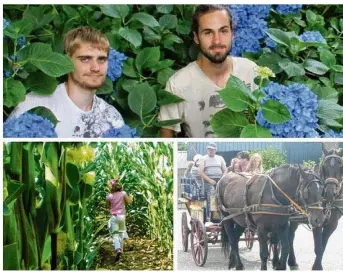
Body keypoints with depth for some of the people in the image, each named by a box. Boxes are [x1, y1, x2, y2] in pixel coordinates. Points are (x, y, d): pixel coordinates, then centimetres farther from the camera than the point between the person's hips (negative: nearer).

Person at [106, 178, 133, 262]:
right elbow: (129, 202, -1)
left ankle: (117, 249, -26)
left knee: (115, 234, -5)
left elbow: (108, 207, 1)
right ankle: (120, 248, 25)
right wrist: (130, 197, 15)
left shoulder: (109, 196, -8)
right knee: (121, 233, 20)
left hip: (113, 216, -2)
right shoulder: (123, 193, -5)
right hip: (122, 215, 2)